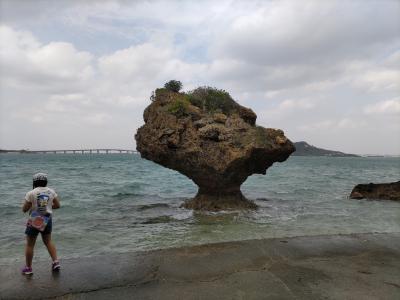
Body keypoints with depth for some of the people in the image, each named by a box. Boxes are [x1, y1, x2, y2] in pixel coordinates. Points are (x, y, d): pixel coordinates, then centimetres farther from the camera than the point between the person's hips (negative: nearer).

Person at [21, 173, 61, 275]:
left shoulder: (31, 193, -13)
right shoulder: (51, 191, -2)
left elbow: (24, 209, -8)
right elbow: (57, 205, 1)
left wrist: (31, 204, 10)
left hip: (35, 221, -4)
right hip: (47, 220, 4)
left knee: (29, 244, 13)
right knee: (48, 241, 20)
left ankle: (28, 268, 21)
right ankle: (56, 262, 13)